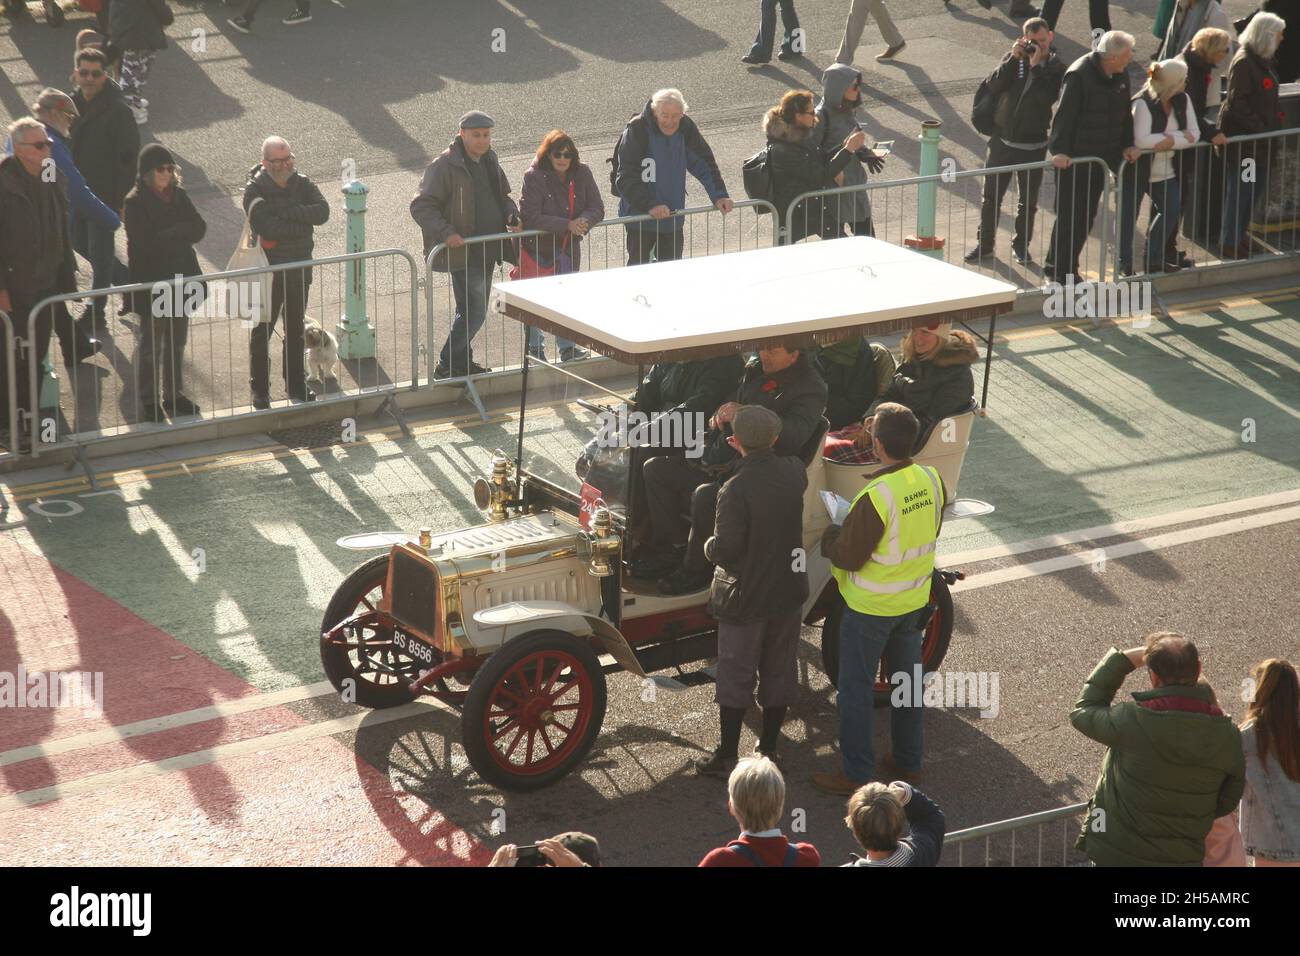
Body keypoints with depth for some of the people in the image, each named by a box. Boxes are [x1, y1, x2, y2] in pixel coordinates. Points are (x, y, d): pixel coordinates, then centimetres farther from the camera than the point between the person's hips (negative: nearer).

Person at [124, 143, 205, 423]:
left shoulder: (177, 195, 5)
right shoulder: (135, 203, -14)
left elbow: (199, 229, -2)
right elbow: (146, 243, -22)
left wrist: (168, 236, -16)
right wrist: (180, 234, -14)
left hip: (181, 278, 6)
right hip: (152, 282, -6)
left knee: (177, 342, 15)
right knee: (152, 347, 3)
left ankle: (175, 395, 26)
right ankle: (149, 401, 13)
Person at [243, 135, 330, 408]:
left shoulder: (302, 184, 0)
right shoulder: (255, 190, -14)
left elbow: (322, 211, -16)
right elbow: (265, 226, -28)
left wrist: (287, 212, -24)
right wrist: (303, 221, -20)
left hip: (300, 269, 4)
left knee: (296, 329, 17)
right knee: (262, 331, 5)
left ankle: (296, 384, 30)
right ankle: (260, 390, 16)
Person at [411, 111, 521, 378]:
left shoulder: (489, 160, 10)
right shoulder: (445, 165, -15)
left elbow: (502, 194, 26)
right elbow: (421, 207, -16)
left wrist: (512, 216, 4)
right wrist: (445, 233, -27)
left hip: (488, 249, 8)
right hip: (463, 253, -8)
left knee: (472, 311, 16)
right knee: (474, 312, -10)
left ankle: (461, 362, 28)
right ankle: (446, 366, 1)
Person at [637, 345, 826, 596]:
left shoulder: (810, 389, -12)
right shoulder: (754, 371, 11)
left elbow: (796, 434, -28)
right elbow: (733, 402, 24)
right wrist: (719, 415, -2)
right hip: (719, 462, 9)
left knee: (705, 496, -33)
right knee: (655, 469, 3)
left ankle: (697, 569, -13)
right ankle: (669, 549, 7)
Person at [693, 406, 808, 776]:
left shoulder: (736, 489, -25)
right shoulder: (795, 472, -7)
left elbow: (725, 548, -25)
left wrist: (708, 547, -3)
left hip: (745, 596, -5)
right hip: (788, 591, 5)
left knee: (736, 675, 8)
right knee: (780, 670, 17)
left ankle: (727, 757, 15)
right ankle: (769, 748, 27)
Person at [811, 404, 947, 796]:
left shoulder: (875, 498, -30)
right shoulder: (931, 480, -9)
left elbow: (848, 557, -21)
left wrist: (829, 537, -2)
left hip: (871, 607, -7)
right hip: (915, 598, 7)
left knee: (856, 688, 7)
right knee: (908, 676, 22)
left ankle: (855, 774, 15)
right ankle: (909, 759, 34)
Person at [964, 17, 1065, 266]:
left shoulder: (1056, 68, -6)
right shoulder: (1014, 58, -1)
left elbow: (1047, 98, -23)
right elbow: (993, 87, -13)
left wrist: (1036, 66, -22)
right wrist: (1014, 59, -19)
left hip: (1033, 145, -2)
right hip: (1002, 140, 2)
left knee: (1028, 201, 9)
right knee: (991, 196, 9)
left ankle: (1021, 244, 26)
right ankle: (985, 242, 22)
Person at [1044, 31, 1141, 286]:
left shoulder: (1120, 76, 4)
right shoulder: (1079, 75, -19)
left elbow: (1124, 112, 15)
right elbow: (1064, 114, -22)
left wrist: (1127, 145, 8)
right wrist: (1059, 151, -27)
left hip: (1099, 158, 8)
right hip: (1073, 159, -8)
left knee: (1087, 215, 11)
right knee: (1070, 215, -3)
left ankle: (1068, 267, 22)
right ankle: (1059, 270, 8)